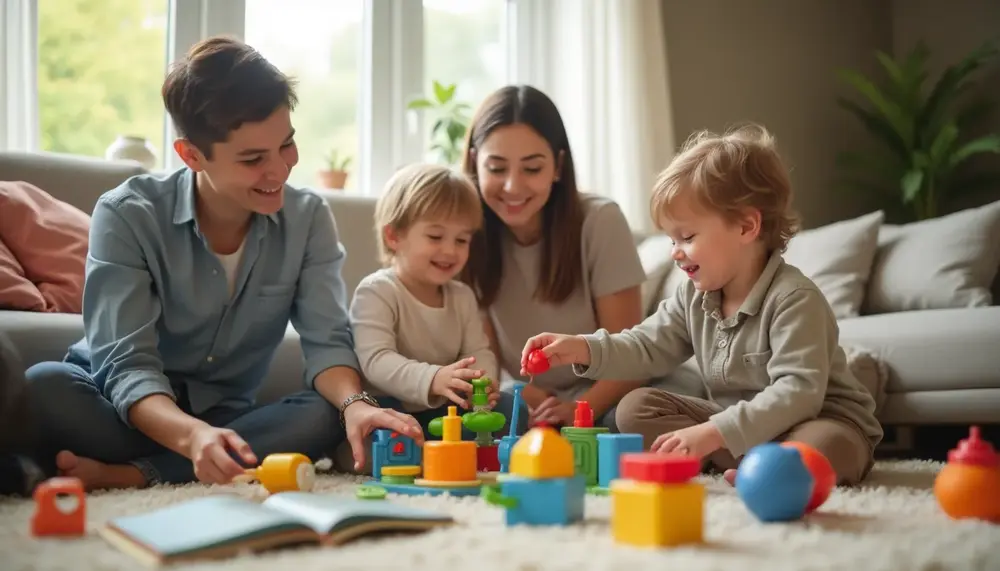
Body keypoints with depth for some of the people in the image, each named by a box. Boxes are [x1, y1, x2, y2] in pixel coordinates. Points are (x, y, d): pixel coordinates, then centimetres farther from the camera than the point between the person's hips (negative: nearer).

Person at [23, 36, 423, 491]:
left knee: (328, 412, -27)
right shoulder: (126, 216, -16)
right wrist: (191, 435, -45)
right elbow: (126, 365, -24)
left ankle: (132, 475, -27)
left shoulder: (308, 218, -6)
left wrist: (354, 402, -36)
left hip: (225, 417, 3)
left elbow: (326, 341, -12)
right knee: (42, 388, -33)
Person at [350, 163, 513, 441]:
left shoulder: (462, 296, 10)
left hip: (442, 410, 6)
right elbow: (376, 361, -25)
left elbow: (479, 351, 4)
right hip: (389, 410, -5)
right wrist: (432, 379, -43)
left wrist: (484, 381, -23)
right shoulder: (376, 293, -12)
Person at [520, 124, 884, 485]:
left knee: (827, 447, -41)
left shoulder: (793, 299, -24)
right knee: (636, 408, -5)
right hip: (734, 423, 8)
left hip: (818, 421, -8)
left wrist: (716, 432, -41)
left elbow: (798, 393, -32)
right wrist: (585, 350, -14)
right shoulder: (694, 298, 1)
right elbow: (647, 347, 6)